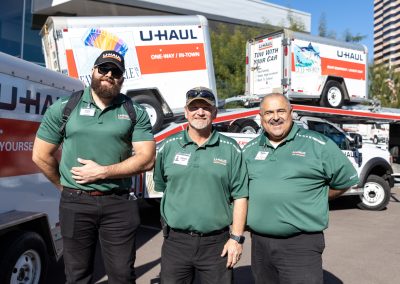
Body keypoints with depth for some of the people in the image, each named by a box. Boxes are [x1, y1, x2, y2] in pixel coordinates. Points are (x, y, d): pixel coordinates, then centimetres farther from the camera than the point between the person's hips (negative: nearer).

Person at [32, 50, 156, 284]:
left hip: (119, 204, -1)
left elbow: (147, 158, -7)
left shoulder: (136, 112, 0)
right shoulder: (64, 107, 2)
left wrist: (102, 172, -13)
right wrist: (65, 186, 8)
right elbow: (41, 156, 7)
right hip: (75, 204, 1)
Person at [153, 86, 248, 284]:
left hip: (217, 244, -1)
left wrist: (236, 238, -4)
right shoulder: (168, 146, 3)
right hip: (176, 242, 1)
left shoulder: (230, 149, 0)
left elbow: (240, 196, 0)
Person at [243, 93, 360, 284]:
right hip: (259, 244, 5)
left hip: (301, 245, -4)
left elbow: (345, 179, 4)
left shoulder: (319, 144, -4)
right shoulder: (249, 150, 9)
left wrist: (313, 200, 4)